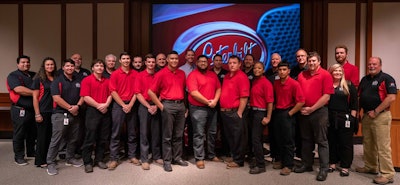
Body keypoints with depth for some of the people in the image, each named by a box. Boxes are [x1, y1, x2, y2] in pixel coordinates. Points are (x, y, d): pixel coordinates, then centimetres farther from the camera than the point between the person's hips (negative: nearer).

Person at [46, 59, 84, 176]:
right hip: (60, 114, -5)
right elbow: (57, 98, -12)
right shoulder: (57, 81, -3)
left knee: (73, 139, 13)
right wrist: (70, 107, -13)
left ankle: (69, 159, 28)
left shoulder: (79, 80, 11)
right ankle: (50, 163, 6)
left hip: (75, 114, 5)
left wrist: (77, 106, -10)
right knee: (56, 139, -3)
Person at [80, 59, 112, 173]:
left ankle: (99, 160, 21)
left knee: (103, 138, 9)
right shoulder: (87, 80, -2)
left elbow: (110, 95, 9)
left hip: (105, 111, 5)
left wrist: (106, 105, -10)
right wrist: (98, 105, -13)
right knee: (90, 138, 0)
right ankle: (87, 162, 10)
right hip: (92, 111, -4)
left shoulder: (107, 81, 13)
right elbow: (85, 97, -10)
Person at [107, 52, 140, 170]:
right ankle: (114, 159, 6)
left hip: (132, 105, 2)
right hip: (118, 105, -2)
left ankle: (132, 156, 19)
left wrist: (130, 105, -6)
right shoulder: (115, 74, 1)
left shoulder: (135, 74, 6)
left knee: (132, 132, 8)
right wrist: (123, 105, -9)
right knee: (116, 133, -1)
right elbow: (113, 92, -4)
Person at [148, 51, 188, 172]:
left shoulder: (182, 73, 11)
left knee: (178, 134, 12)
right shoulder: (161, 74, -3)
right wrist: (161, 106, -7)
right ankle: (167, 161, 11)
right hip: (168, 105, -5)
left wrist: (185, 105, 11)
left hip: (181, 105, 5)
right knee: (167, 135, 2)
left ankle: (177, 158, 24)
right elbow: (151, 92, -5)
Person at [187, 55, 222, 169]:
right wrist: (207, 102, -14)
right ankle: (199, 158, 7)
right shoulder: (193, 75, -7)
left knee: (212, 132, 14)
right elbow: (194, 92, -17)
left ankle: (211, 155, 29)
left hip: (212, 108, 6)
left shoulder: (213, 75, 14)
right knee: (199, 134, -2)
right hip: (198, 108, -6)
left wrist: (215, 100, -8)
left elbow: (218, 88, 10)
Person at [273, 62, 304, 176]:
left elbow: (301, 102, -16)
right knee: (278, 139, 14)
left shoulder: (294, 84, -12)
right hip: (277, 113, 6)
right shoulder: (275, 83, 5)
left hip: (288, 114, -6)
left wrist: (290, 113, -13)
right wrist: (275, 109, 6)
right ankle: (280, 160, 29)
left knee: (288, 141, 2)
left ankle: (288, 165, 13)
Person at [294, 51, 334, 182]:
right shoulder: (301, 75, 9)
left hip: (319, 111, -5)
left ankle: (324, 169, 10)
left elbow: (326, 96, -12)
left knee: (321, 141, 1)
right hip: (304, 111, 5)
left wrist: (312, 109, -13)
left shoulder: (325, 75, -6)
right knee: (306, 139, 14)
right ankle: (306, 164, 27)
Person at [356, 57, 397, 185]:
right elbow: (359, 96, 20)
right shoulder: (365, 79, 14)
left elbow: (391, 97, -17)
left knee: (382, 146, -5)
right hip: (366, 115, 8)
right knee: (368, 144, 15)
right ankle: (370, 167, 29)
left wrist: (376, 111, -17)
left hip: (381, 116, -7)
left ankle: (387, 174, 3)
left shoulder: (386, 78, -7)